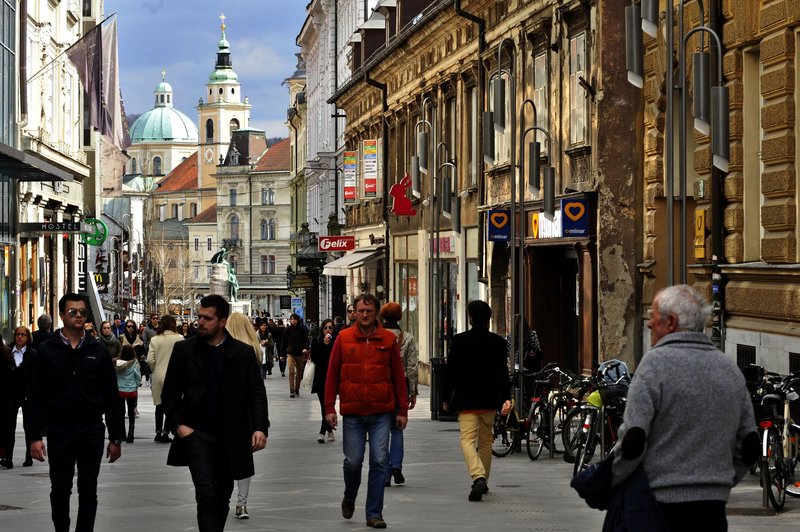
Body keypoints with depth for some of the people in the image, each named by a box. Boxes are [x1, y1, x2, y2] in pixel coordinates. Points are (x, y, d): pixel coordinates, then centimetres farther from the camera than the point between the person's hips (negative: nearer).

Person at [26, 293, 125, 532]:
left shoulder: (97, 351, 5)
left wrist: (116, 437, 3)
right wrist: (34, 436, -8)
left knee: (88, 491, 3)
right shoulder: (47, 350, 1)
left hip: (92, 432, 1)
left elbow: (110, 396, 6)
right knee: (60, 491, 6)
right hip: (59, 432, -1)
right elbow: (36, 396, -1)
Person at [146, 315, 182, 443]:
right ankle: (165, 433, 1)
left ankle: (158, 432, 16)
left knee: (159, 405, 14)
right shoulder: (179, 339, -9)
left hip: (158, 376, 3)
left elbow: (150, 360, -5)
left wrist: (155, 370, 13)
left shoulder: (155, 340, -2)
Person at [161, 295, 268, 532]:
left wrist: (260, 427, -14)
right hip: (197, 435, -2)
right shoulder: (184, 350, 1)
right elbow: (170, 393, 5)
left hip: (231, 438, 2)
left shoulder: (243, 352, 1)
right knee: (207, 495, -12)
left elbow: (257, 393, -1)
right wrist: (178, 424, -7)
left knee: (222, 498, 12)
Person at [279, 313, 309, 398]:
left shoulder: (302, 330, -1)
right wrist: (282, 354, 5)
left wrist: (305, 348, -17)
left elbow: (306, 340, 3)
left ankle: (297, 389, 26)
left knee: (299, 372, 11)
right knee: (291, 371, -13)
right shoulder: (287, 330, 0)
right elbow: (283, 342, 6)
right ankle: (291, 391, -15)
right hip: (290, 353, -1)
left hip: (300, 354, 1)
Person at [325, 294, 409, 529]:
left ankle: (374, 513, 5)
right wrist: (329, 407, 0)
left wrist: (402, 410, 5)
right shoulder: (343, 338, 3)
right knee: (353, 461, 3)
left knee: (379, 461, -3)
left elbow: (398, 376, 7)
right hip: (352, 412, 0)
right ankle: (349, 499, 32)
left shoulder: (389, 339, 4)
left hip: (381, 412, 0)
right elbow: (332, 374, 5)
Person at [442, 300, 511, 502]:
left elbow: (451, 371, -3)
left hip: (466, 400, -3)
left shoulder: (459, 341, -6)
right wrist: (506, 397, -11)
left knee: (468, 439, -5)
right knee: (485, 441, 17)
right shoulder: (498, 342, -1)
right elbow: (502, 372, -8)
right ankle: (483, 481, 27)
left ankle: (478, 477, -28)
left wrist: (446, 399, 6)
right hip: (489, 401, 3)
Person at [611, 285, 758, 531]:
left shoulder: (656, 363, -9)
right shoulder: (730, 368, 12)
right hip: (713, 507, 6)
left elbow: (632, 440, -14)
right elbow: (749, 448, 14)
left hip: (661, 503, -6)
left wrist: (607, 483, -1)